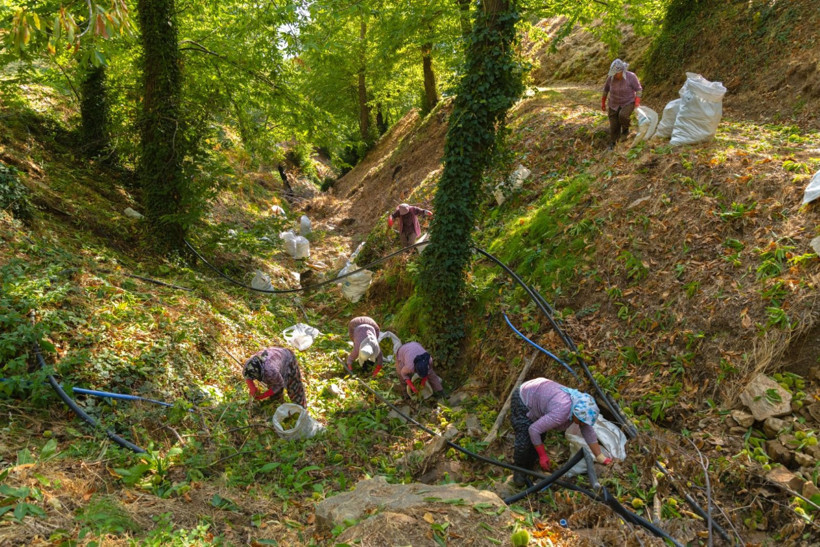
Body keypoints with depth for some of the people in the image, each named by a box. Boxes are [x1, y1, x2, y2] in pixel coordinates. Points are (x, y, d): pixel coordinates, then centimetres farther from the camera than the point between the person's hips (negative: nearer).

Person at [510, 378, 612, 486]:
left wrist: (601, 458, -3)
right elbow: (534, 429, -32)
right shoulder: (560, 414, -38)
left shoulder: (581, 408, -15)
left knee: (537, 441, 6)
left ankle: (526, 467, 27)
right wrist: (542, 456, -21)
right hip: (522, 402, -8)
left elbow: (589, 433, -4)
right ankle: (519, 470, 11)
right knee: (524, 442, -12)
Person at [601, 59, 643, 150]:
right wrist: (603, 103, 10)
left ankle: (626, 130, -1)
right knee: (614, 126, 2)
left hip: (628, 103, -3)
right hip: (614, 105, 3)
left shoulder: (631, 76, -21)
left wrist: (637, 103, -20)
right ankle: (612, 144, 22)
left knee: (623, 115, -31)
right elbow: (606, 89, 4)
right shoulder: (611, 77, -13)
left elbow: (638, 89, -11)